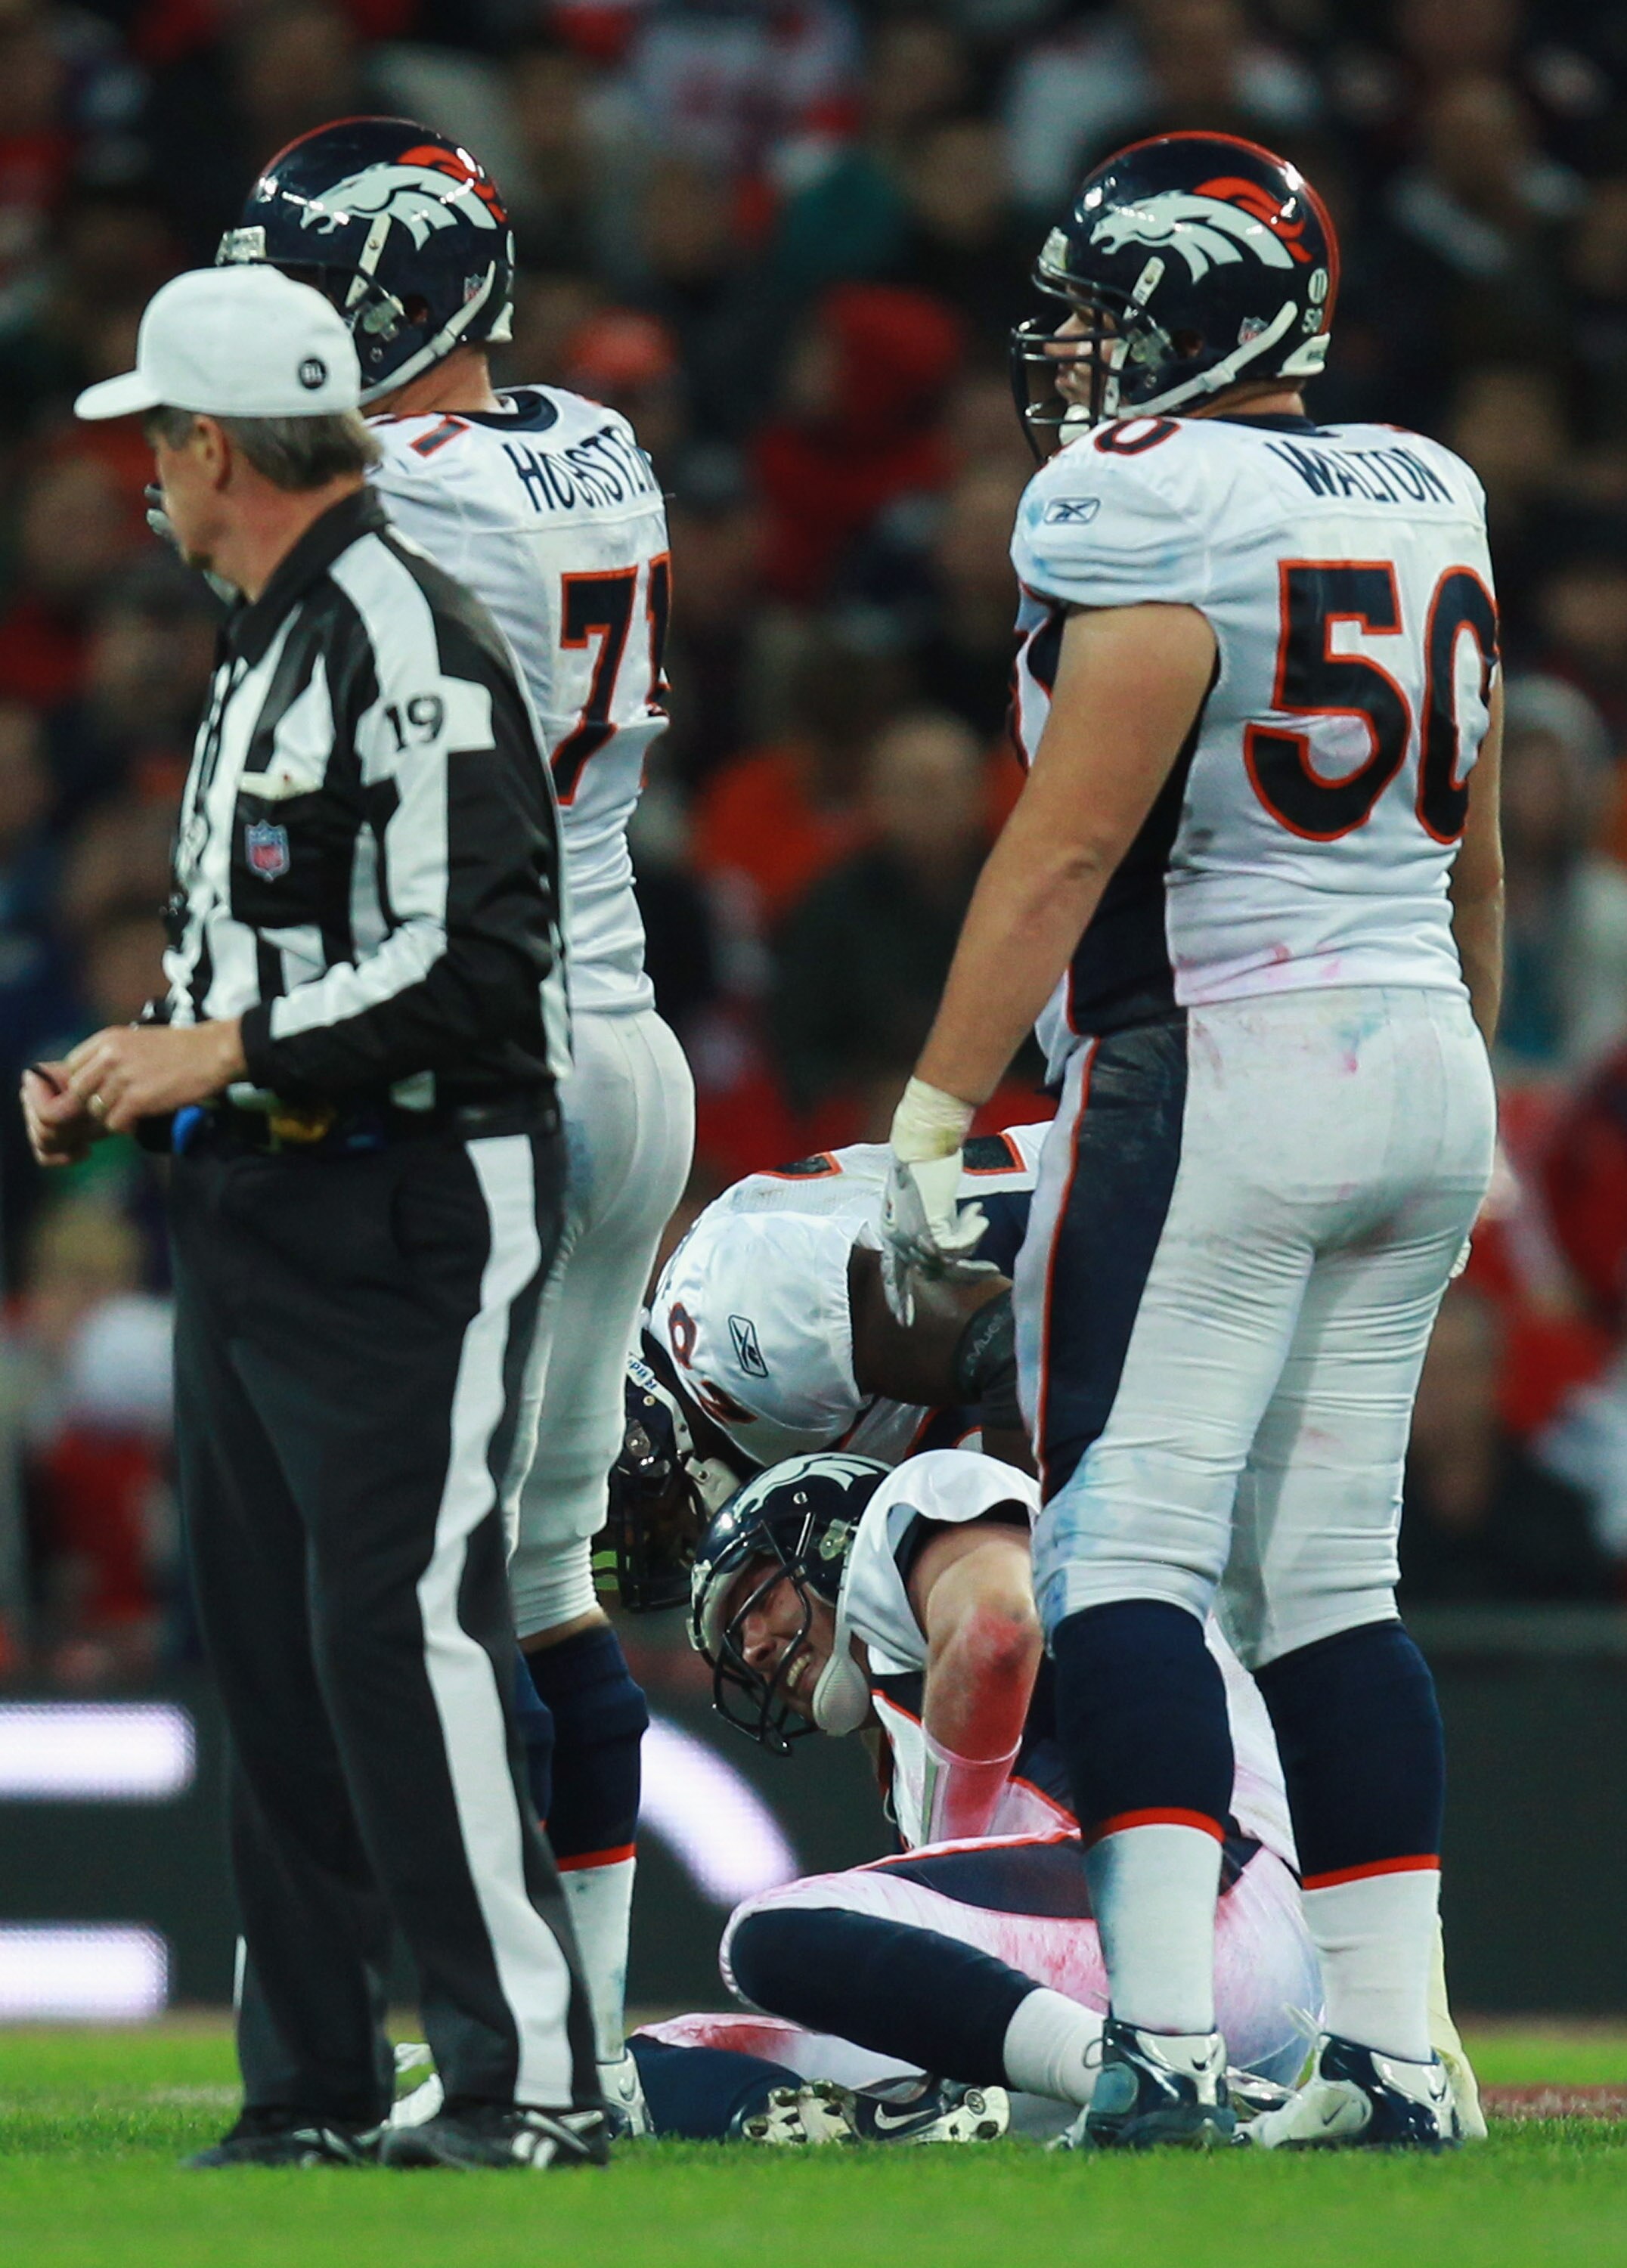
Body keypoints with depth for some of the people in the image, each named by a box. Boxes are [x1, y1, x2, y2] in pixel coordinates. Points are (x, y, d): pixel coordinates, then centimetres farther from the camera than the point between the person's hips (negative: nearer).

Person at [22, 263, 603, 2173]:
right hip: (251, 1206, 10)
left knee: (401, 1626, -14)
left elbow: (473, 960, -21)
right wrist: (133, 1073, 10)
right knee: (268, 1644, 9)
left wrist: (231, 1054, -17)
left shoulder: (407, 643, -14)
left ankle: (531, 2076, -12)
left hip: (409, 1205, -10)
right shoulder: (262, 650, 18)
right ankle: (311, 2089, 14)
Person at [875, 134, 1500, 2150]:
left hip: (1212, 1073, -8)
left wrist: (936, 1117, -15)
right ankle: (1391, 2049, 8)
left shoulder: (1152, 517, -12)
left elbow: (1066, 850, -17)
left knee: (1124, 1551, -7)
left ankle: (1168, 2036, -17)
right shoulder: (1423, 509, 13)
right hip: (1417, 1067, 8)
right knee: (1325, 1573, 11)